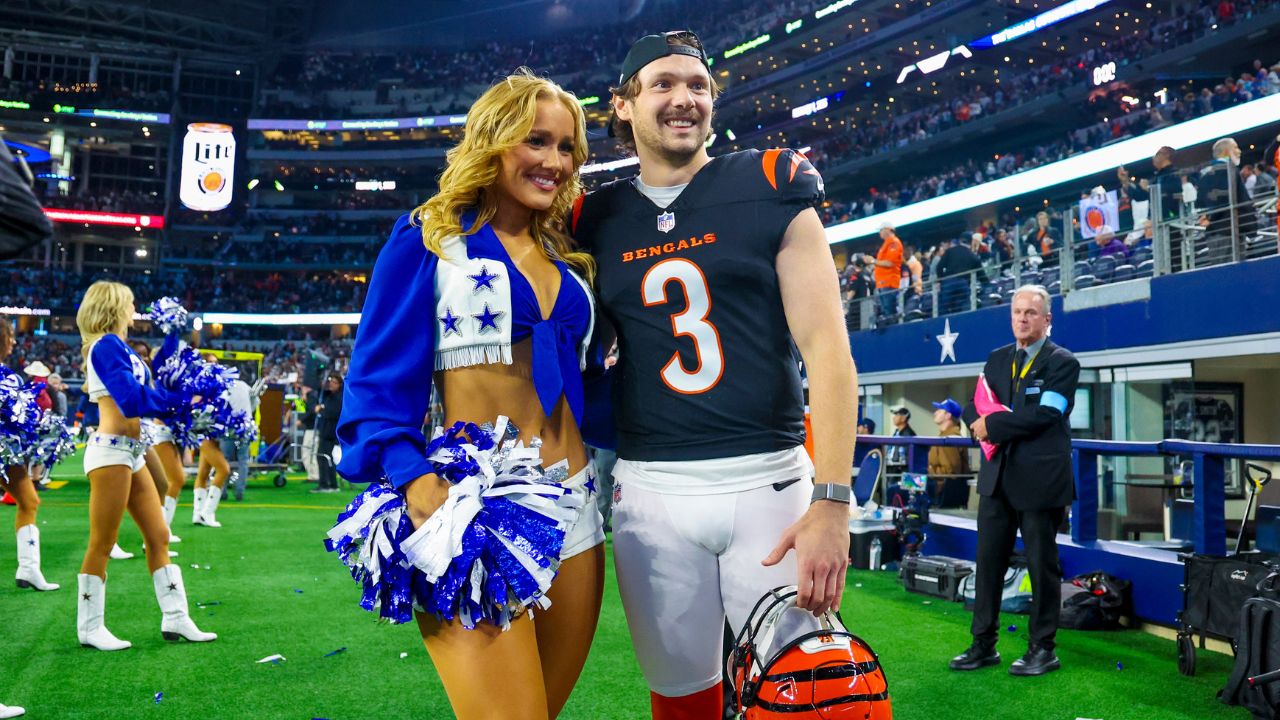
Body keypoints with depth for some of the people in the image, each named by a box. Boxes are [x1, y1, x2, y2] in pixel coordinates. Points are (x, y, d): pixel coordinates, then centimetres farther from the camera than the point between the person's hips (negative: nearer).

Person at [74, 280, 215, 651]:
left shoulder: (118, 346, 16)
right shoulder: (106, 345, -12)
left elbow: (138, 392, 13)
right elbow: (131, 399, -20)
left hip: (132, 453, 9)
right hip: (111, 451, -9)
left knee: (159, 536, 9)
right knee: (102, 546, 1)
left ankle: (175, 619, 15)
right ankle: (90, 629, 13)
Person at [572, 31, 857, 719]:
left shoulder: (769, 188, 0)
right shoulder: (595, 220, 8)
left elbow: (825, 346, -6)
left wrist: (832, 502, -13)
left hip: (770, 482, -2)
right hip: (651, 491, 2)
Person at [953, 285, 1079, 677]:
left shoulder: (1062, 362, -5)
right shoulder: (997, 358, 14)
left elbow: (1044, 414, -17)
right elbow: (974, 404, 12)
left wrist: (993, 426, -13)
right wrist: (980, 420, -10)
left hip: (1040, 478, -5)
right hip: (998, 476, 6)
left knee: (1042, 564, 5)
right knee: (988, 560, 8)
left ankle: (1043, 649, 18)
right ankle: (984, 644, 18)